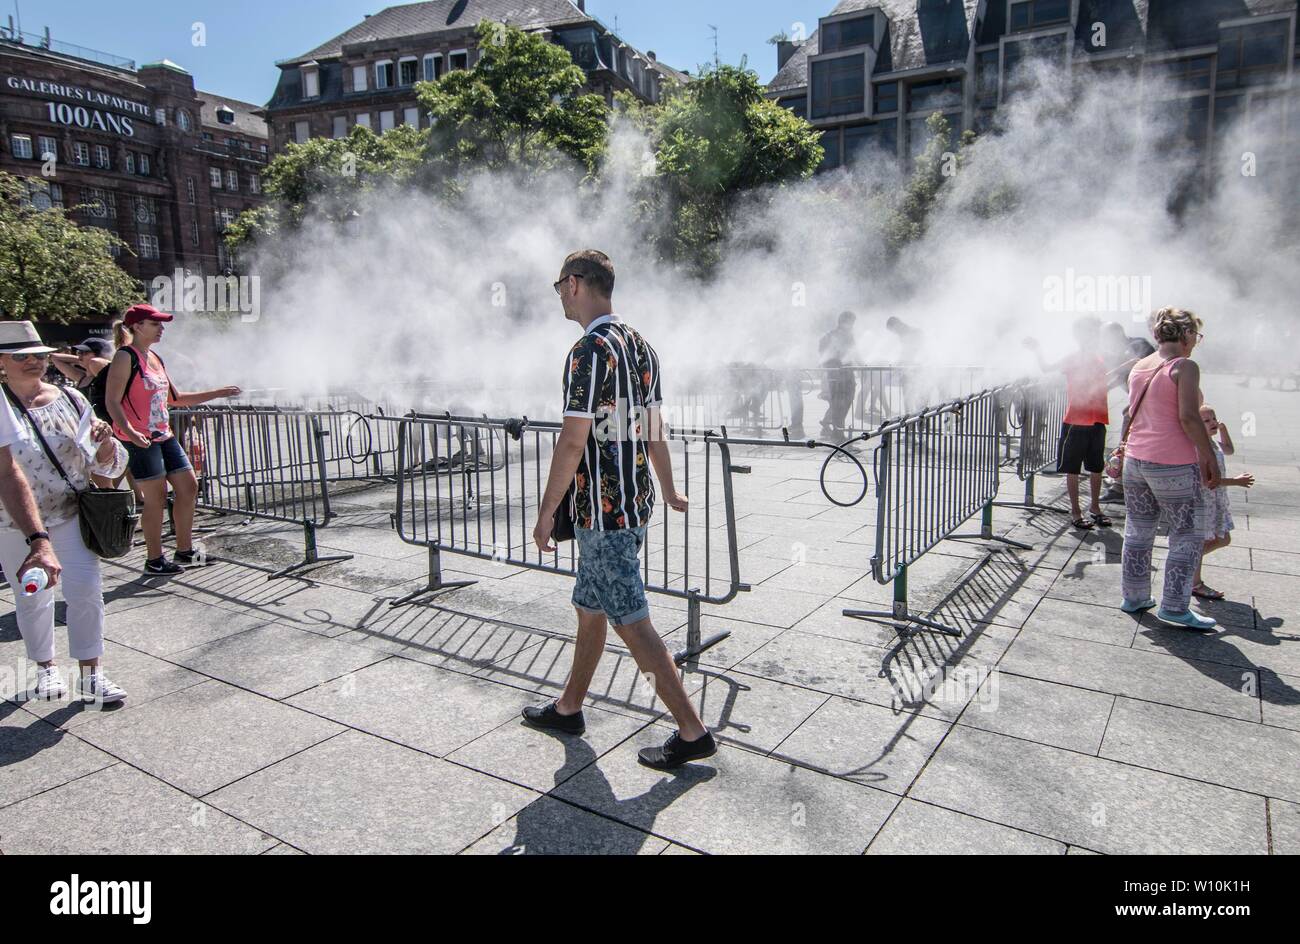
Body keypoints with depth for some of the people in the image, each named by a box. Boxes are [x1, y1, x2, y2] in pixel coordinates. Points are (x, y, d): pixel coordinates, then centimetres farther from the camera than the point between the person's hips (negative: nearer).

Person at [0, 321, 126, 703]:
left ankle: (90, 676, 7)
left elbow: (105, 464, 3)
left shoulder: (69, 399, 0)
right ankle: (46, 668, 31)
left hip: (72, 515, 1)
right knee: (32, 598, 12)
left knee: (86, 591, -4)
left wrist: (105, 443, -19)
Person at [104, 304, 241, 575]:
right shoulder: (126, 357, -9)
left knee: (189, 486, 7)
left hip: (163, 435, 9)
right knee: (156, 497, -4)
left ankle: (184, 551, 18)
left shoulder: (155, 358, 16)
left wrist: (217, 393, 19)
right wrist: (129, 430, -31)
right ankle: (155, 561, 9)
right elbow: (112, 401, -16)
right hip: (138, 439, -9)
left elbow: (176, 398, 23)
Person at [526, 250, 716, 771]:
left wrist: (546, 512, -12)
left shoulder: (589, 351, -17)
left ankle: (692, 732, 5)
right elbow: (654, 431, 16)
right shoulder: (640, 345, 10)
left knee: (631, 622, -2)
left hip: (603, 510, -10)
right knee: (590, 607, 20)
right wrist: (669, 491, 25)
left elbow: (573, 441, -20)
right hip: (636, 501, 10)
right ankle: (569, 708, 36)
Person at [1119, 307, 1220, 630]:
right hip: (1174, 465, -7)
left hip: (1135, 459, 7)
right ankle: (1174, 606, 7)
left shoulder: (1139, 367, 10)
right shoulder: (1185, 367, -10)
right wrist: (1209, 458, -12)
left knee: (1137, 531, 14)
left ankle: (1134, 597, 22)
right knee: (1188, 536, 5)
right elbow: (1188, 416, -18)